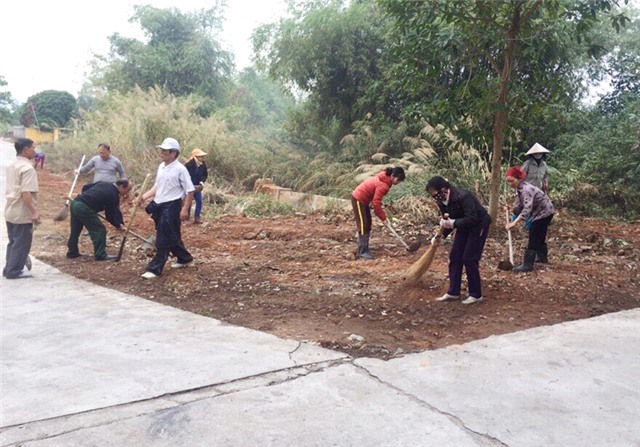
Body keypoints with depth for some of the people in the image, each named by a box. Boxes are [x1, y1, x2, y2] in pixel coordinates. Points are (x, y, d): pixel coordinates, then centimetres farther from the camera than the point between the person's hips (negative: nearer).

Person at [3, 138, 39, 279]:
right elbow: (26, 193, -26)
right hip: (22, 213, -9)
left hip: (10, 211, 9)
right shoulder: (27, 168, -17)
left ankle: (9, 269, 23)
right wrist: (34, 212, -28)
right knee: (21, 243, 1)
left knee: (13, 242, 17)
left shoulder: (12, 166, 13)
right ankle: (14, 271, 6)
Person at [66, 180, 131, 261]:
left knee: (75, 230, 22)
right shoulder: (113, 195, -6)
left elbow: (85, 187, 24)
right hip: (84, 208, -9)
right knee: (99, 230, 1)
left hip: (75, 203, 9)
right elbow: (109, 216, -1)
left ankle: (72, 252, 35)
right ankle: (100, 255, 6)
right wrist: (119, 226, 11)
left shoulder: (104, 183, 16)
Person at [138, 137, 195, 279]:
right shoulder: (161, 167, 9)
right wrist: (146, 196, 3)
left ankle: (155, 268, 0)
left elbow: (190, 190, -13)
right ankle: (184, 258, 35)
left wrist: (185, 209, -17)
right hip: (158, 206, 8)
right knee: (171, 236, 17)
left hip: (171, 207, -8)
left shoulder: (180, 169, -14)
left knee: (163, 239, -5)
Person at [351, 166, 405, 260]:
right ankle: (362, 251, -7)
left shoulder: (385, 180, 3)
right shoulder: (383, 185, -27)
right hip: (358, 200, -10)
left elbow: (376, 200, 13)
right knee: (363, 225, -9)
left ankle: (363, 246, 23)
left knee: (367, 224, 15)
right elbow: (376, 203, -26)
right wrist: (383, 218, -17)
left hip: (363, 199, 10)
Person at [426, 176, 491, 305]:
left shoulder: (463, 197, -31)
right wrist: (440, 236, -7)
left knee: (469, 259, -8)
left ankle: (476, 295, 6)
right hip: (464, 227, 8)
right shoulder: (442, 201, -6)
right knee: (455, 257, 4)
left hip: (478, 226, -8)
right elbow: (448, 221, 4)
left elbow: (472, 219, -34)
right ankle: (453, 292, 12)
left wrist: (453, 223, -40)